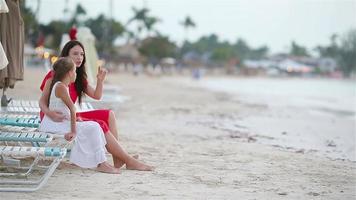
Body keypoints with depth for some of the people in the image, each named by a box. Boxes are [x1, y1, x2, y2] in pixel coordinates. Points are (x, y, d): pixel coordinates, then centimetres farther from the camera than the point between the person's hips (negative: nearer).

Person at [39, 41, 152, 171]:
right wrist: (50, 113, -38)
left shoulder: (79, 77, 13)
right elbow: (42, 101, -16)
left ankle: (118, 159, -13)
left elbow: (96, 96, 12)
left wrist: (100, 81, -7)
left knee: (108, 115, 0)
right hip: (58, 120, -10)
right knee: (100, 125, -19)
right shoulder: (54, 75, -12)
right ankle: (129, 161, -14)